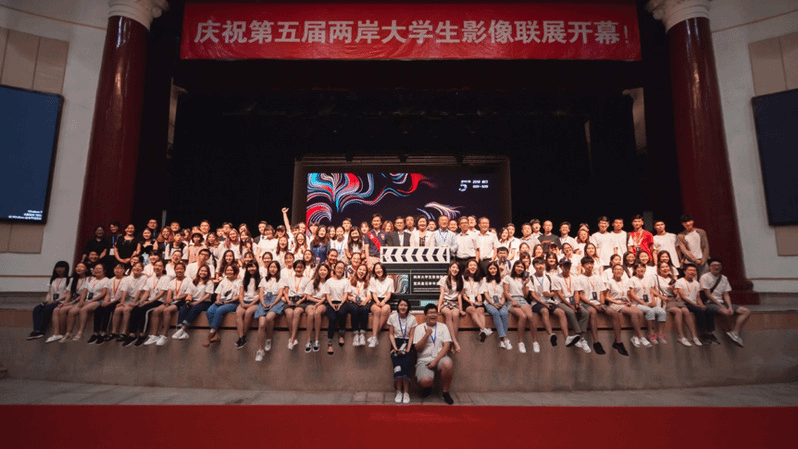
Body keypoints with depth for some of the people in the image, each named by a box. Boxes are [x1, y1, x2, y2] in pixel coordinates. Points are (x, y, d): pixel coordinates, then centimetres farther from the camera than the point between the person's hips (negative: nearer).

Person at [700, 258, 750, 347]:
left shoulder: (724, 278, 14)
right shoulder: (705, 277, -5)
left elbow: (726, 295, 9)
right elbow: (708, 295, -10)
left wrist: (730, 307, -8)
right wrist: (721, 306, -15)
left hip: (721, 302, 7)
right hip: (710, 303, -7)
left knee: (746, 311, -6)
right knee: (726, 312, -35)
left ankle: (735, 332, -16)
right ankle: (732, 331, -9)